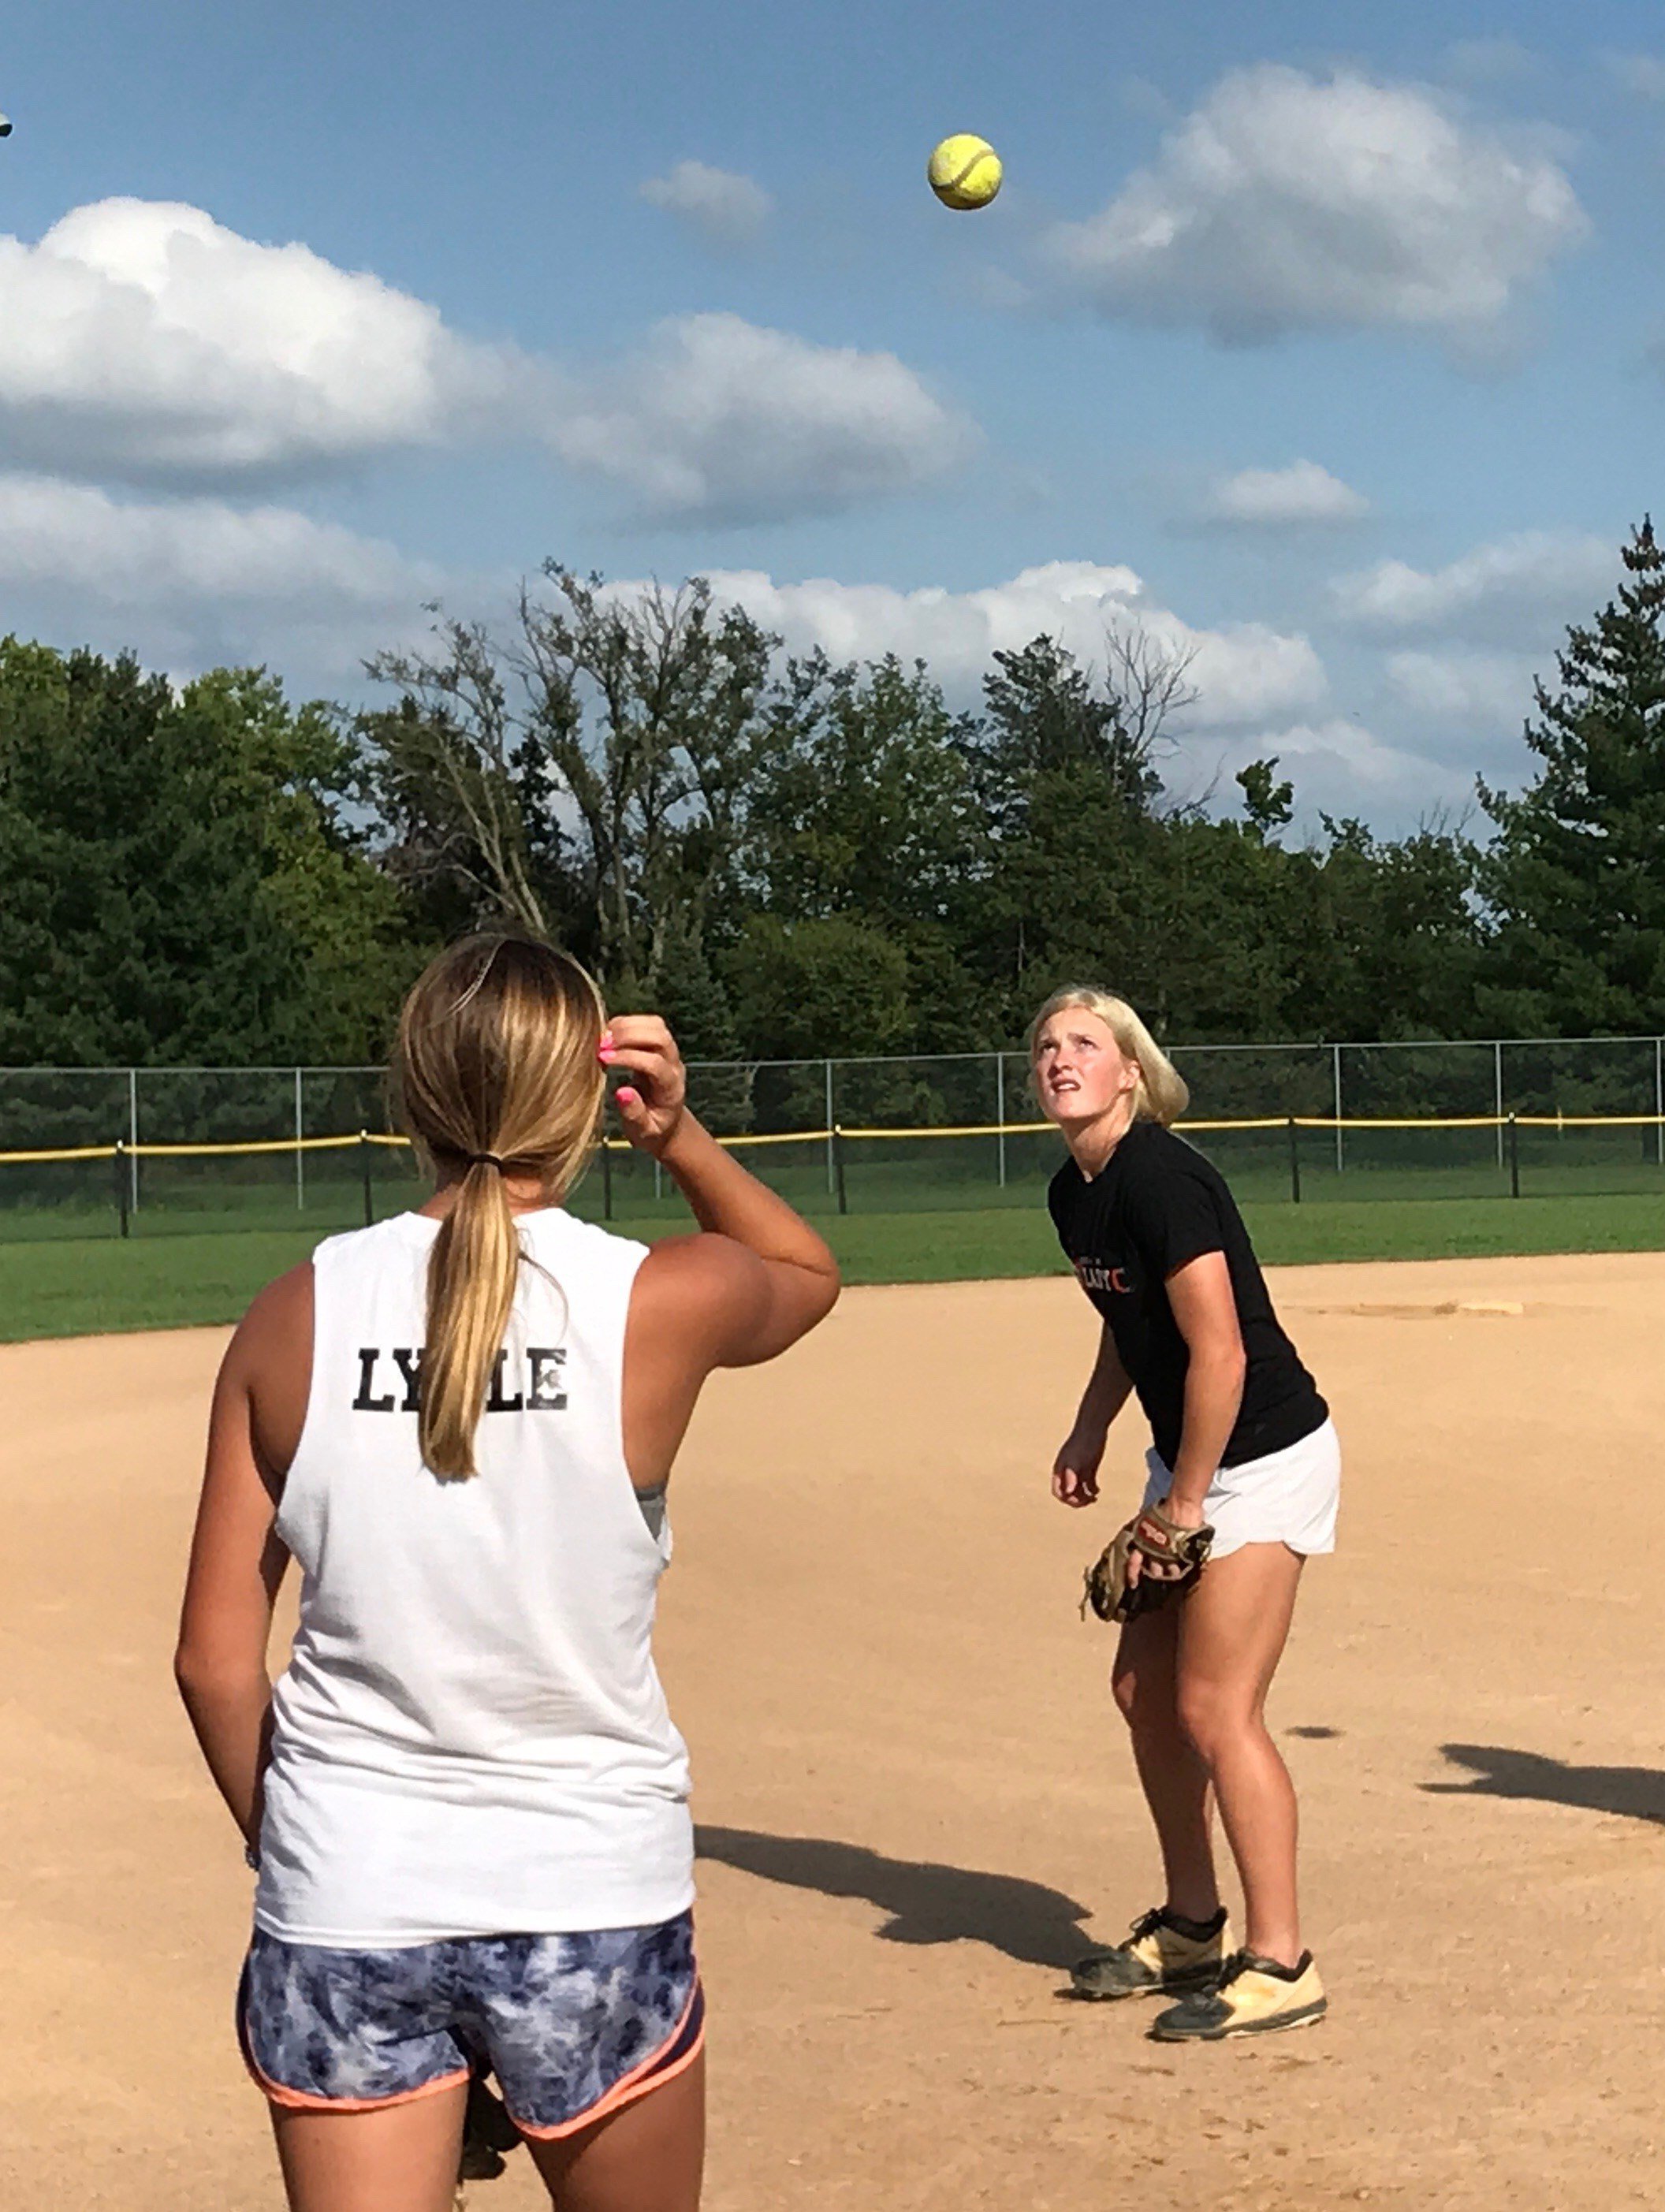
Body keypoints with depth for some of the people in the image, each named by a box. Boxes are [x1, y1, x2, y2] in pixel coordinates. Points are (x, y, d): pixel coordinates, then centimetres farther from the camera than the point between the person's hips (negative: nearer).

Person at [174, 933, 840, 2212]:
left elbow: (215, 1661, 0)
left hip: (345, 1911, 1)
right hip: (592, 1902, -1)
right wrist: (682, 1139, 4)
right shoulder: (664, 1303, -8)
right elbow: (810, 1273, 18)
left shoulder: (295, 1317, -3)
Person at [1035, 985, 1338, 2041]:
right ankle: (1191, 1927, 28)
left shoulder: (1160, 1178, -22)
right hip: (1188, 1459, 10)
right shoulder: (1074, 1193, 6)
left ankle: (1280, 1963, -1)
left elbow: (1220, 1352, -24)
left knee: (1215, 1712, -10)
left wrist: (1182, 1507, -17)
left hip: (1265, 1457, -10)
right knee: (1144, 1691, 14)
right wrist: (1090, 1435, 13)